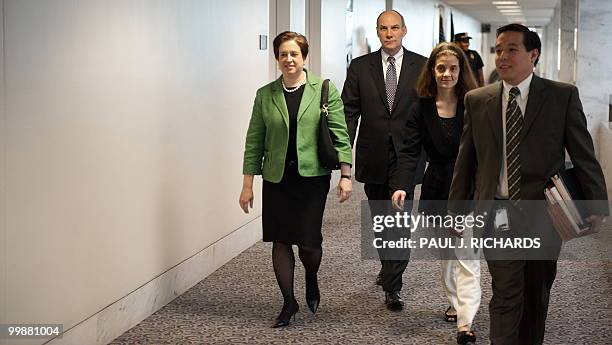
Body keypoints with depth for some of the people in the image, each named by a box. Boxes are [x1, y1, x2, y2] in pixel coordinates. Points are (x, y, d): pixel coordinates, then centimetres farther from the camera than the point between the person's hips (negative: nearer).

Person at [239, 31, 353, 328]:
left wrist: (346, 175, -8)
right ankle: (289, 301, 18)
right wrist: (247, 184, 5)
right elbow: (254, 142, 7)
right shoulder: (265, 95, 5)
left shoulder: (325, 90, -2)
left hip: (312, 177, -2)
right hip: (276, 178, 2)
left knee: (309, 241, -4)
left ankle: (311, 279, 30)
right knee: (281, 240, 4)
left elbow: (340, 135, -2)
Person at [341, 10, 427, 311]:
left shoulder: (422, 66, 0)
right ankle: (389, 270, 35)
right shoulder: (360, 67, 4)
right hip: (372, 158, 2)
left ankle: (392, 287, -1)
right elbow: (350, 112, 2)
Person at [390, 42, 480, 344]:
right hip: (437, 189, 4)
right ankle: (455, 302, 33)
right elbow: (409, 151, -8)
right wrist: (400, 186, -23)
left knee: (467, 254, -8)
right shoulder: (421, 108, -1)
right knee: (445, 252, 15)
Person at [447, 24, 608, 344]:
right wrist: (457, 210, 8)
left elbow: (583, 155, 0)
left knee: (537, 295, 14)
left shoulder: (563, 96, -1)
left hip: (544, 215, 0)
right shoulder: (477, 100, 5)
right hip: (497, 217, 0)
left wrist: (596, 206, -2)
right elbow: (465, 160, 8)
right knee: (505, 297, -4)